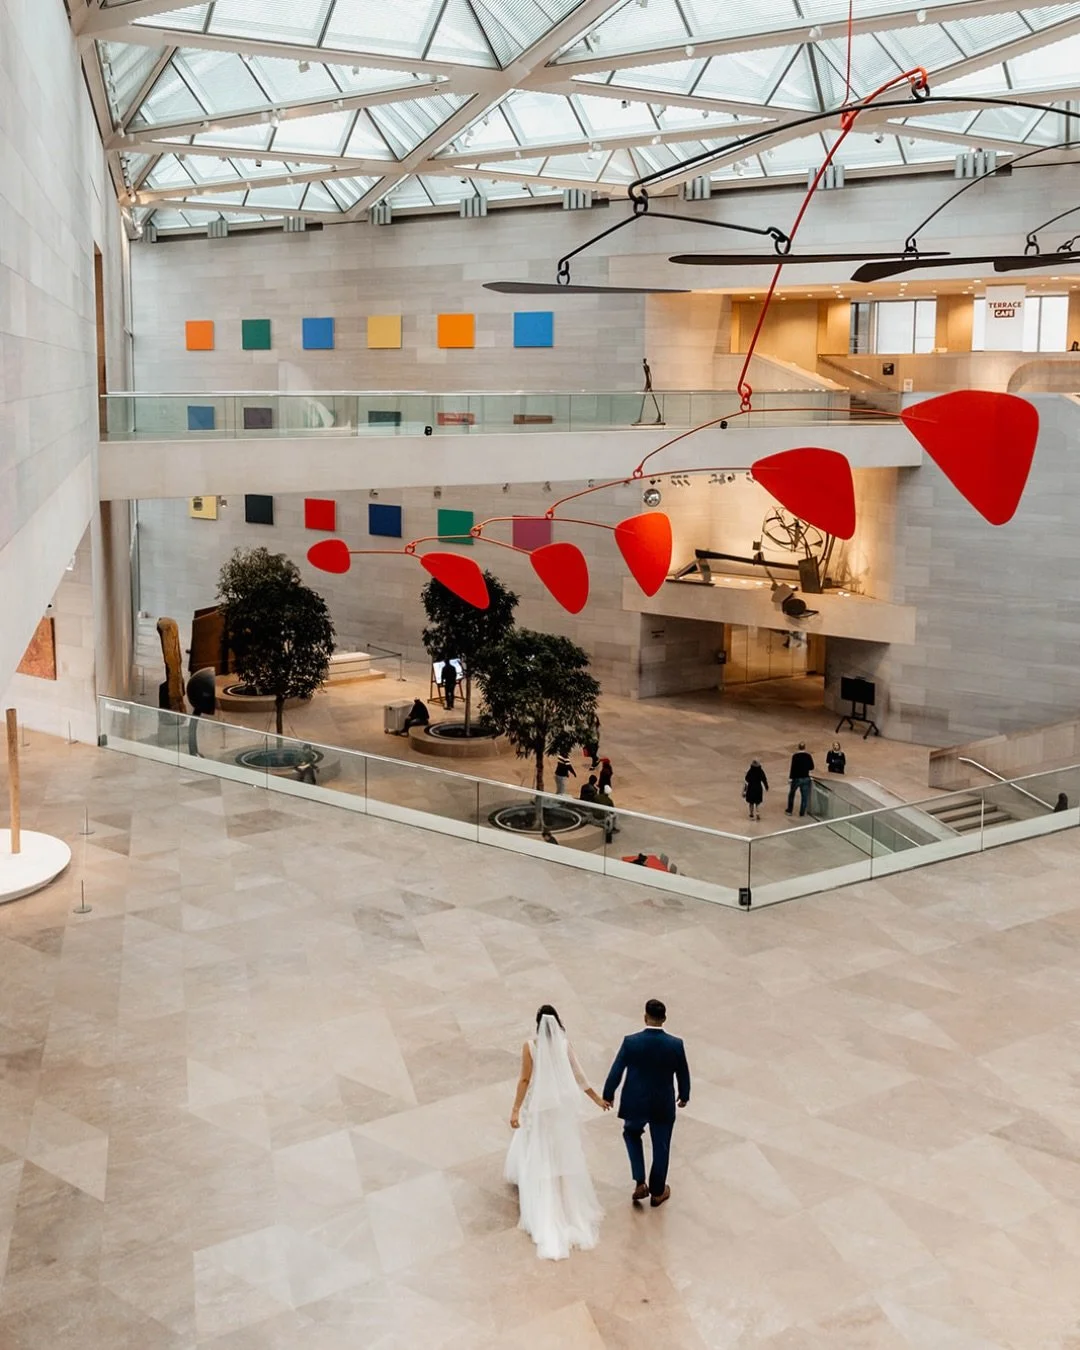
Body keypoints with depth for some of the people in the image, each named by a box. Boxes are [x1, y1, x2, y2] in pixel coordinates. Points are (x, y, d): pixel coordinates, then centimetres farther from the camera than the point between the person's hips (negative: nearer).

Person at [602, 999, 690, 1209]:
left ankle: (640, 1183, 20)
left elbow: (616, 1072, -11)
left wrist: (608, 1095, 6)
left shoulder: (630, 1042, -19)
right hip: (663, 1105, 0)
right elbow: (683, 1074, -2)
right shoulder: (676, 1044, -16)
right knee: (661, 1147, 19)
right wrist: (684, 1096, 17)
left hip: (635, 1103, 0)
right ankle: (657, 1192, 34)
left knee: (632, 1133, 28)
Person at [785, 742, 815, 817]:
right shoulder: (808, 756, -5)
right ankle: (802, 813, 11)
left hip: (796, 778, -1)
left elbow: (793, 767, -12)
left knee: (791, 794, 17)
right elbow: (811, 768, 0)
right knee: (804, 796, 9)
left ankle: (789, 811, 22)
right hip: (806, 778, 1)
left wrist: (790, 777, -4)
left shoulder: (795, 756, -12)